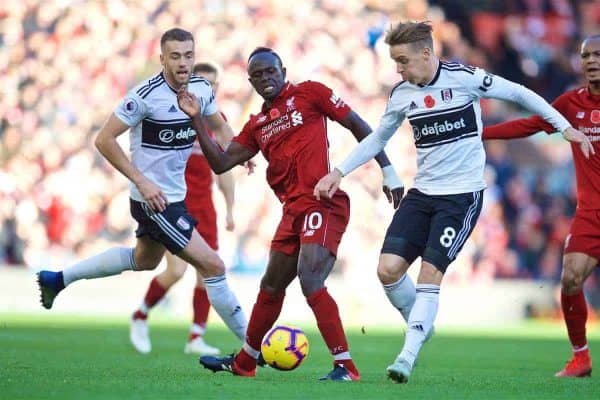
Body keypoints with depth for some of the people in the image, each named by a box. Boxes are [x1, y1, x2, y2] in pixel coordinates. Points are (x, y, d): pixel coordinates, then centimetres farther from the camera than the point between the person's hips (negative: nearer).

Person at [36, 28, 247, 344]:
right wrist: (141, 181, -22)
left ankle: (58, 279, 41)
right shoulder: (146, 95, -23)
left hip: (175, 196, 9)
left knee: (144, 260, 30)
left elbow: (219, 127, 18)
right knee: (212, 265, -11)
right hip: (154, 199, -9)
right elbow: (104, 139, -18)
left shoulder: (202, 89, -1)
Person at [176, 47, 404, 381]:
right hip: (294, 211, 8)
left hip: (322, 204, -8)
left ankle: (346, 367, -21)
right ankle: (244, 362, 36)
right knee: (271, 288, 20)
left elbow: (358, 126, 1)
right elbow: (221, 163, 14)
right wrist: (197, 119, 7)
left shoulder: (309, 93, 1)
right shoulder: (257, 125, 18)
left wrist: (388, 171, -2)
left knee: (310, 282, -22)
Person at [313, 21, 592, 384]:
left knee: (430, 272, -14)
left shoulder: (465, 78, -12)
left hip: (463, 194, -5)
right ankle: (420, 324, 17)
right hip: (422, 193, 5)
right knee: (389, 268, -9)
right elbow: (377, 139, 17)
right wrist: (339, 172, 10)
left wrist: (565, 127, -3)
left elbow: (520, 94, -2)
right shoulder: (402, 94, 3)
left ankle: (408, 355, -8)